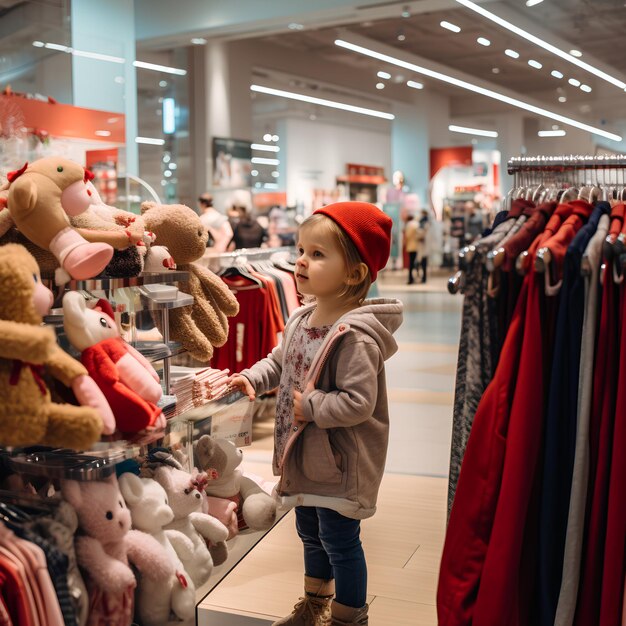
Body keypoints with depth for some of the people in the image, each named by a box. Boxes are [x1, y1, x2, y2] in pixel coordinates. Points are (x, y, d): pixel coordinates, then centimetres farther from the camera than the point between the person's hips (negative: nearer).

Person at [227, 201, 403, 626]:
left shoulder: (355, 336, -27)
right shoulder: (302, 319, 1)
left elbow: (358, 403, -30)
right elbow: (279, 362, 16)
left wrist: (310, 407, -23)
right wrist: (251, 378, -1)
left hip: (340, 462, -9)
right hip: (307, 456, 9)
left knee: (340, 541, 7)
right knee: (311, 534, 25)